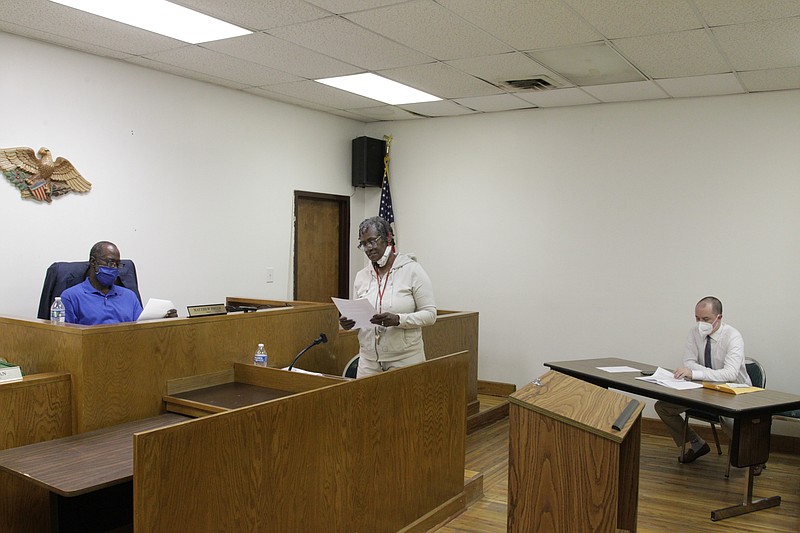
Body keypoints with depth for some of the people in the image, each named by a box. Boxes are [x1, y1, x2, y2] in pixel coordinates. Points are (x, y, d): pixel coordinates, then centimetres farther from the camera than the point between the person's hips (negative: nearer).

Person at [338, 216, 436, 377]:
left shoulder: (412, 270, -5)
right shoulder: (361, 276, 8)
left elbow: (430, 313, -9)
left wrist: (398, 320, -23)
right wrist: (349, 322, -8)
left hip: (405, 359, -4)